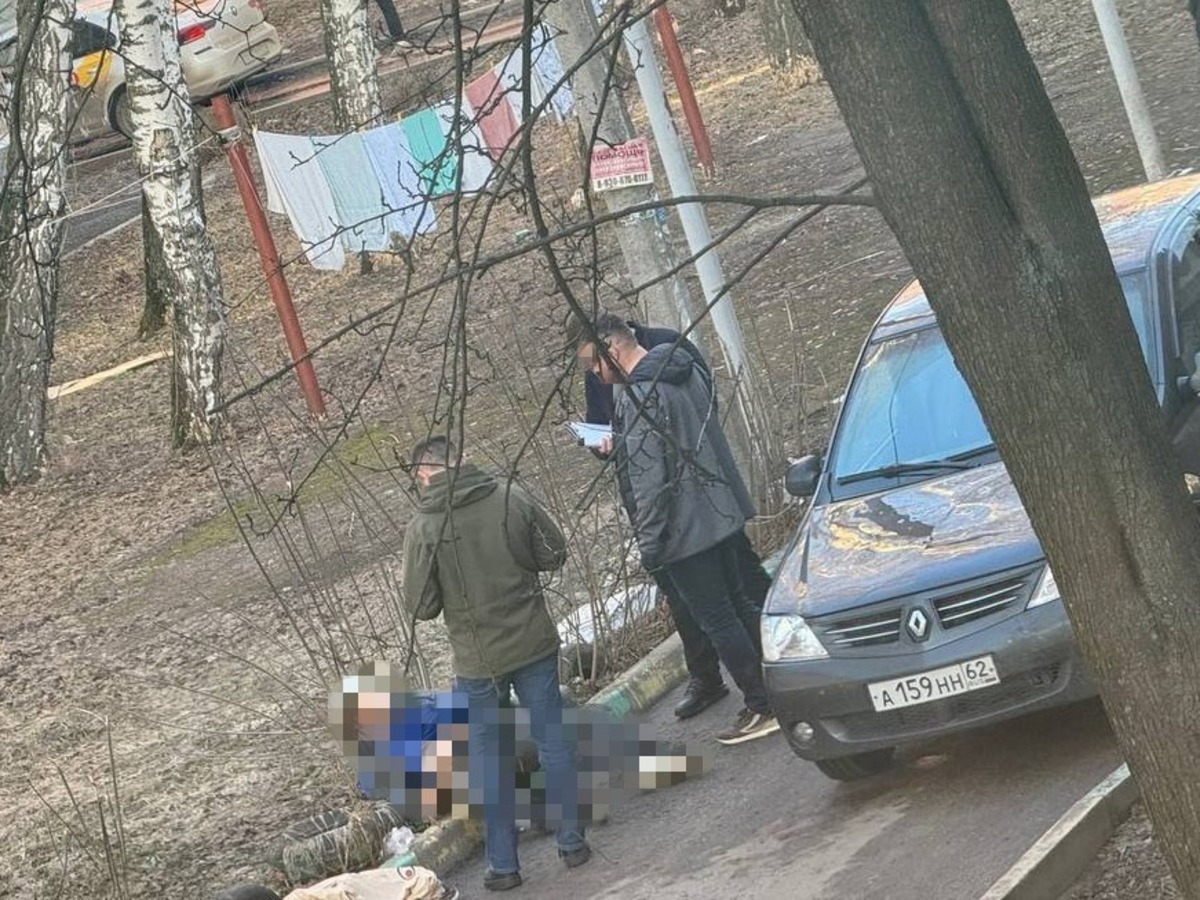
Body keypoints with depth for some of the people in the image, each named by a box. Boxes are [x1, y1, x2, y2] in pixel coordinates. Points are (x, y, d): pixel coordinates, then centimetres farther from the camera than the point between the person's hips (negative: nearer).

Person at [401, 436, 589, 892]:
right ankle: (572, 842, 24)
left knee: (490, 762, 12)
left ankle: (503, 864, 19)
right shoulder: (510, 497, -9)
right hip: (535, 644, 2)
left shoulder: (423, 528, -15)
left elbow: (422, 607, -11)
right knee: (553, 741, 16)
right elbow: (555, 554, 0)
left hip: (477, 661, -2)